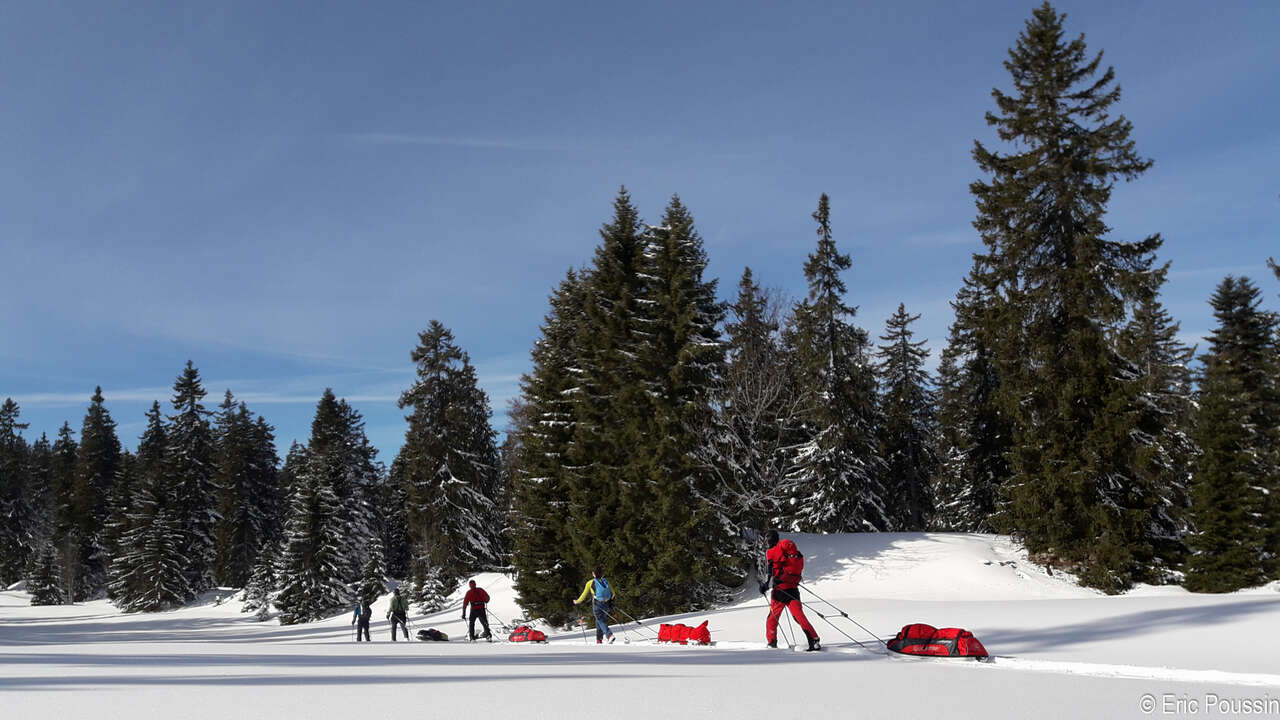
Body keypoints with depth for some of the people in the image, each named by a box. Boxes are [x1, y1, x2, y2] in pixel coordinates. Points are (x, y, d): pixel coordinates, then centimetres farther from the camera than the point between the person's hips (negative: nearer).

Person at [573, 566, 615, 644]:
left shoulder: (590, 583, 0)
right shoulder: (605, 581, 8)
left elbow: (584, 595, 5)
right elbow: (613, 593, 8)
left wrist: (577, 601, 21)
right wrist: (610, 601, 23)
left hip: (597, 605, -4)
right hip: (606, 605, 4)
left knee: (601, 622, -2)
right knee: (599, 622, 19)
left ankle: (610, 635, -24)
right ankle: (599, 640, 23)